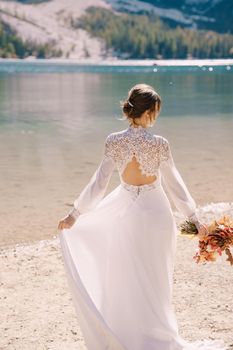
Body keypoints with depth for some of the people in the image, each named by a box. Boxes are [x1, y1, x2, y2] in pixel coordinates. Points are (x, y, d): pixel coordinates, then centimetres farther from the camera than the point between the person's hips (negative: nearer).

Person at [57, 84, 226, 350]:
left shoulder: (114, 141, -11)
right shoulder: (159, 144, -16)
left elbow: (98, 183, -10)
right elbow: (174, 184, -11)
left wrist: (73, 215, -1)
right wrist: (194, 218, -1)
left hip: (127, 213, 2)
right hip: (156, 213, -1)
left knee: (126, 276, 17)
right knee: (154, 276, 14)